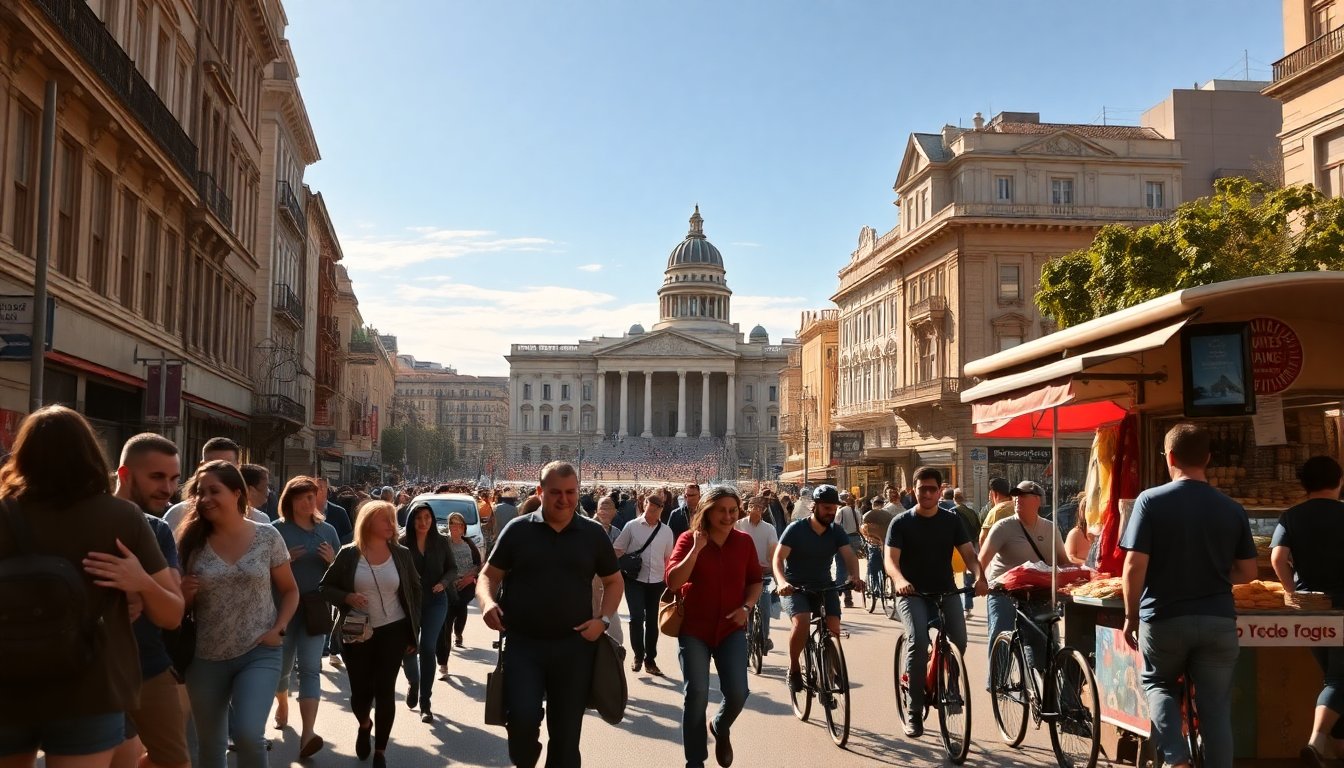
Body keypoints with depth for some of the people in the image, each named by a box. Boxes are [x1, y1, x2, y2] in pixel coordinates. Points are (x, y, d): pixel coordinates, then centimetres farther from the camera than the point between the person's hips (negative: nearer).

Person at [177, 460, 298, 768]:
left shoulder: (267, 536, -4)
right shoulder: (193, 541, -1)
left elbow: (289, 590, 7)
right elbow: (181, 605, 8)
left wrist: (278, 629, -8)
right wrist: (184, 594, -14)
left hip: (259, 653, -3)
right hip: (206, 658, 3)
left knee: (247, 734, -21)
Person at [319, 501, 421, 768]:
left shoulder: (402, 554, -2)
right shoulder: (349, 554, -6)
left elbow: (415, 590, 7)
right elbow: (324, 587, 0)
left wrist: (413, 630, 6)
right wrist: (347, 597, -19)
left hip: (393, 632, 0)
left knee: (385, 691, -1)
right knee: (360, 691, 7)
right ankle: (364, 726, 43)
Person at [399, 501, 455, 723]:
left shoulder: (441, 542, -2)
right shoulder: (402, 542, -8)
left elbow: (452, 569, 6)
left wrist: (444, 583, -13)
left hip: (435, 602, 1)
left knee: (427, 649, -1)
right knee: (407, 648, 1)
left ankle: (425, 703, 8)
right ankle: (413, 683, 36)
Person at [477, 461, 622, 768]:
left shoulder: (593, 533, 4)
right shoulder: (518, 529, 0)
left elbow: (614, 582, 14)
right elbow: (489, 575, 6)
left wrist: (603, 619, -3)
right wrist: (488, 602, -16)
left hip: (574, 645, 2)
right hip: (522, 643, -1)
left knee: (566, 730, 8)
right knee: (522, 718, -16)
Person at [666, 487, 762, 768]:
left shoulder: (744, 541, 0)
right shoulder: (689, 539, -8)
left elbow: (755, 581, 11)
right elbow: (672, 582, -18)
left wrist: (746, 606, -6)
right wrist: (697, 549, -25)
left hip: (731, 628, 2)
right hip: (694, 629, -2)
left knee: (737, 692, -7)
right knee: (696, 694, -4)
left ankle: (721, 728, 29)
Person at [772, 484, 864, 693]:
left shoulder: (837, 531, 2)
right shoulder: (796, 529, -10)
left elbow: (849, 556, -10)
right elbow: (778, 558, -16)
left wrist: (855, 578, -32)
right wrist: (782, 582, -35)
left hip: (823, 587, 4)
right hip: (795, 588, -4)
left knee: (834, 627, -18)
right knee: (802, 621, -29)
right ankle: (793, 668, -7)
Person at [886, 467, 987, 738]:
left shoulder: (952, 520, 7)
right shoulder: (901, 522, -1)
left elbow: (968, 553, -1)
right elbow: (891, 559, -11)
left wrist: (979, 576, -22)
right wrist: (900, 580, -33)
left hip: (946, 592, 3)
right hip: (912, 594, -3)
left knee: (959, 640, -17)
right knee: (918, 641, -25)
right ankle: (914, 712, -14)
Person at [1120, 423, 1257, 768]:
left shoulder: (1151, 500, -9)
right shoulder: (1232, 509, 2)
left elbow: (1135, 566, -12)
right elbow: (1247, 572, 7)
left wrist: (1131, 616, 0)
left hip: (1164, 619, -2)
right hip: (1218, 620, 2)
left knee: (1158, 684, 22)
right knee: (1216, 708, 10)